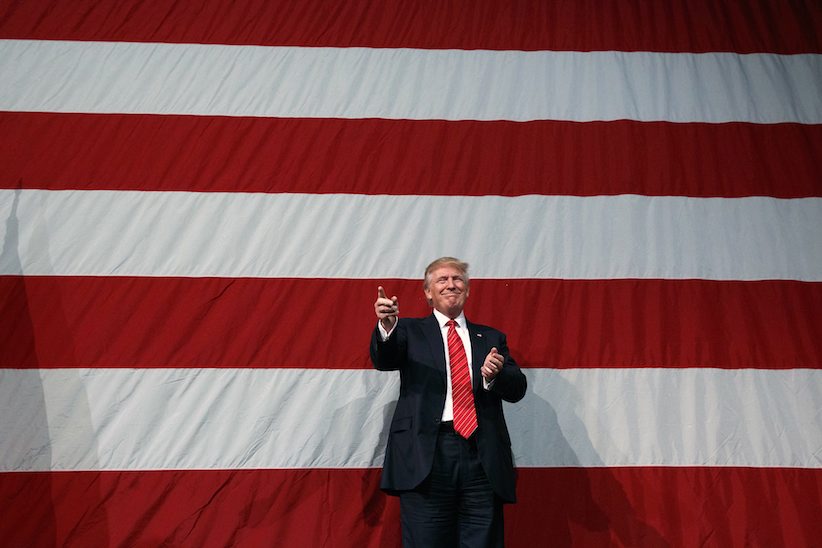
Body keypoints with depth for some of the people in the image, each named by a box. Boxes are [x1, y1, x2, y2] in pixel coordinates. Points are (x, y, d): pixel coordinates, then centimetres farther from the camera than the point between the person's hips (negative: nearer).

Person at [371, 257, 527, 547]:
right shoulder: (410, 331, 14)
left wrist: (495, 375, -12)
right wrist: (386, 326, -27)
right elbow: (383, 360, -6)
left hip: (483, 458, 2)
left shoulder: (491, 338, 20)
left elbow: (517, 389, 11)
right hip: (426, 454, -2)